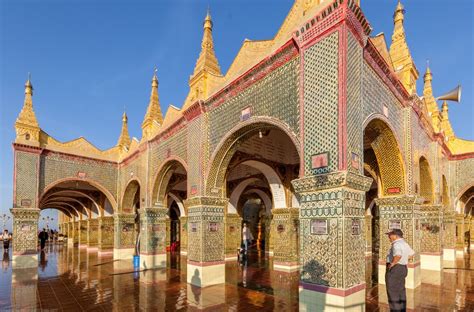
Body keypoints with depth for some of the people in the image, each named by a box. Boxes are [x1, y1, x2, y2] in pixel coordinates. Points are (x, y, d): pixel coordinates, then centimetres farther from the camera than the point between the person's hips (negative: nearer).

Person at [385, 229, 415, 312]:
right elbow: (411, 253, 27)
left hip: (394, 270, -10)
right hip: (402, 269, 10)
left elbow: (398, 255, -37)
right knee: (401, 293, 16)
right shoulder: (404, 243, 10)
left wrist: (392, 263, -24)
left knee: (393, 293, -2)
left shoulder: (396, 244, -21)